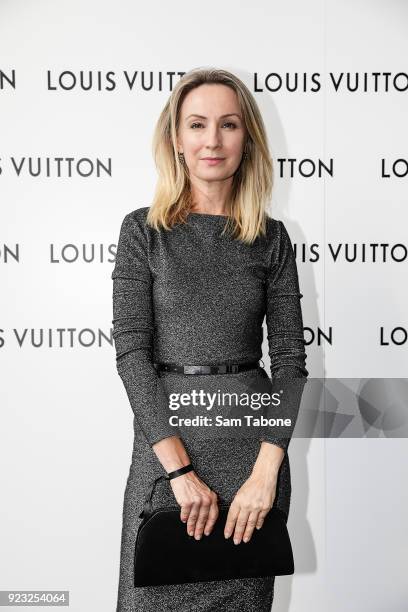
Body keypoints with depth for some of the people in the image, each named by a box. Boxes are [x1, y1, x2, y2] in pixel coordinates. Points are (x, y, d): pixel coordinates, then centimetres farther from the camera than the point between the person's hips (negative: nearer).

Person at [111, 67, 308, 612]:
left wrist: (265, 473, -10)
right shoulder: (143, 230, -1)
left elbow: (290, 360, 0)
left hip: (253, 437, 1)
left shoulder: (271, 238, 3)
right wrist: (181, 470, -14)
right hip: (166, 437, -1)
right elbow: (132, 350, -7)